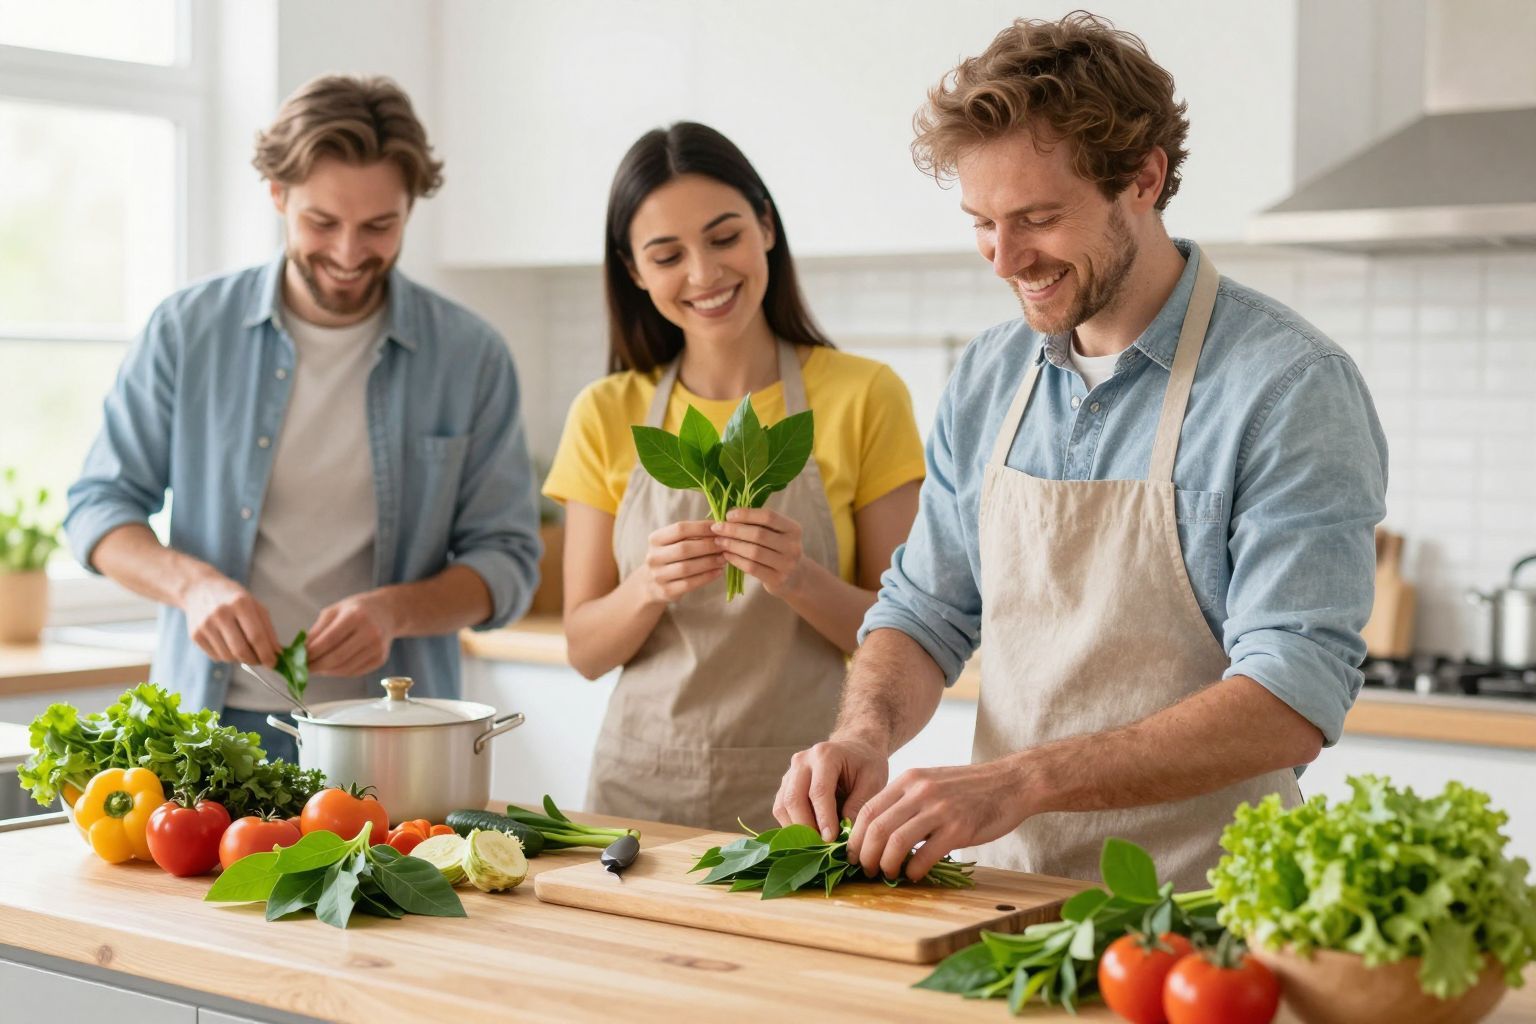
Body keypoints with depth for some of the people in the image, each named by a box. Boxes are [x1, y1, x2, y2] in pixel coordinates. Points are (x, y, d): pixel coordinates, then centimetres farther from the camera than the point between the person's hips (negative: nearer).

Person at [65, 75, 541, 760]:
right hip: (209, 724, 1)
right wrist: (192, 584, -14)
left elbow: (506, 558, 4)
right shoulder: (188, 331, 3)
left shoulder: (470, 356, 2)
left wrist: (396, 611, -15)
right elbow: (99, 506, 7)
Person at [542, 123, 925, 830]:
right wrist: (647, 589, -17)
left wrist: (801, 581, -22)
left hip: (803, 792, -2)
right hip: (640, 784, 2)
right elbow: (585, 650, 3)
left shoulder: (863, 397, -4)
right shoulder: (607, 415, 4)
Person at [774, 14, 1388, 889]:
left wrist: (1019, 781, -25)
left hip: (1189, 911, -6)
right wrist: (868, 729, -5)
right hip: (1004, 892, 6)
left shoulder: (1290, 388, -11)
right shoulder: (986, 382, 9)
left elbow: (1295, 697, -18)